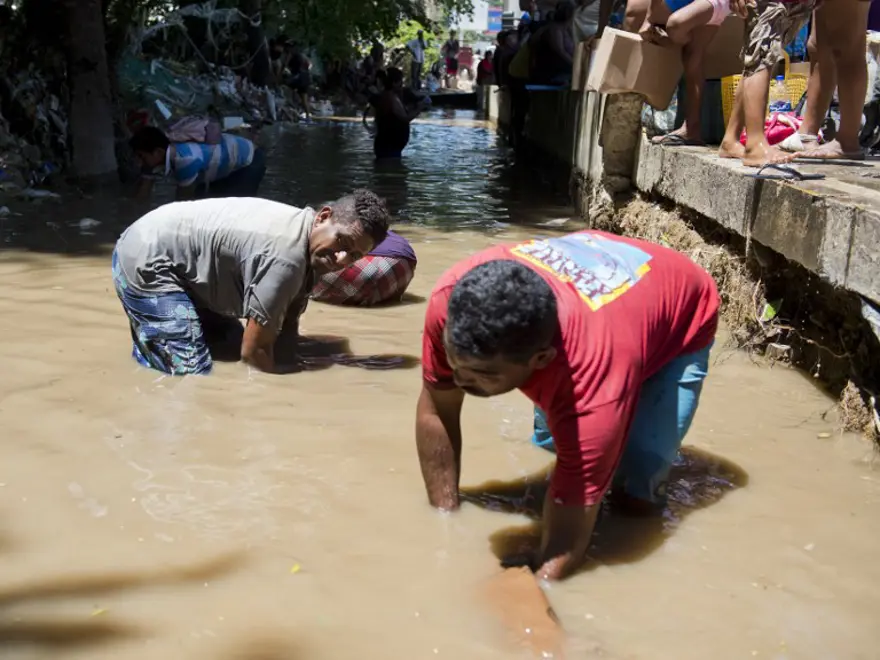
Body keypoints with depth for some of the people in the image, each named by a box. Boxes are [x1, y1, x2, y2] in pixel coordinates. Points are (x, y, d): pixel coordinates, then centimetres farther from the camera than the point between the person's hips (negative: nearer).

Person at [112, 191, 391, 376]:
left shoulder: (302, 232, -1)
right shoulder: (286, 257, -31)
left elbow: (288, 324, 4)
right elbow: (253, 351, -23)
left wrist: (291, 373, -9)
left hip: (169, 248, 10)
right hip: (144, 262, -10)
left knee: (231, 341, 19)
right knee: (194, 374, -19)